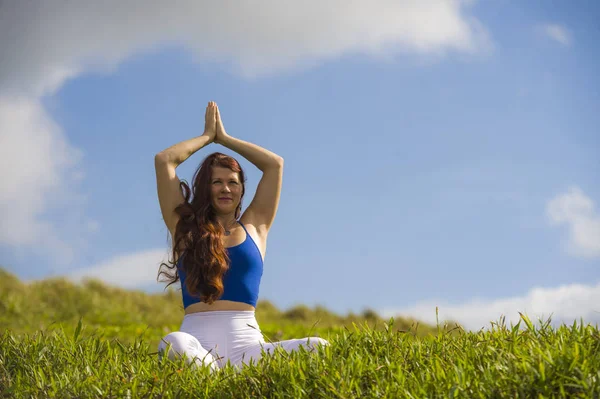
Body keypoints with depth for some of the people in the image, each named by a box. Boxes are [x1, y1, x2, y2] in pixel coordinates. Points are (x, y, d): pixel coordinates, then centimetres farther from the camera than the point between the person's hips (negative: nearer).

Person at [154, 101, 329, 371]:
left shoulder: (254, 227, 22)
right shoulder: (186, 227, 18)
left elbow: (275, 163, 22)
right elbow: (163, 160, 16)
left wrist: (224, 138, 31)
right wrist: (207, 136, 31)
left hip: (245, 342, 2)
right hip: (198, 340, -2)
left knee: (317, 347, -31)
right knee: (174, 343, -41)